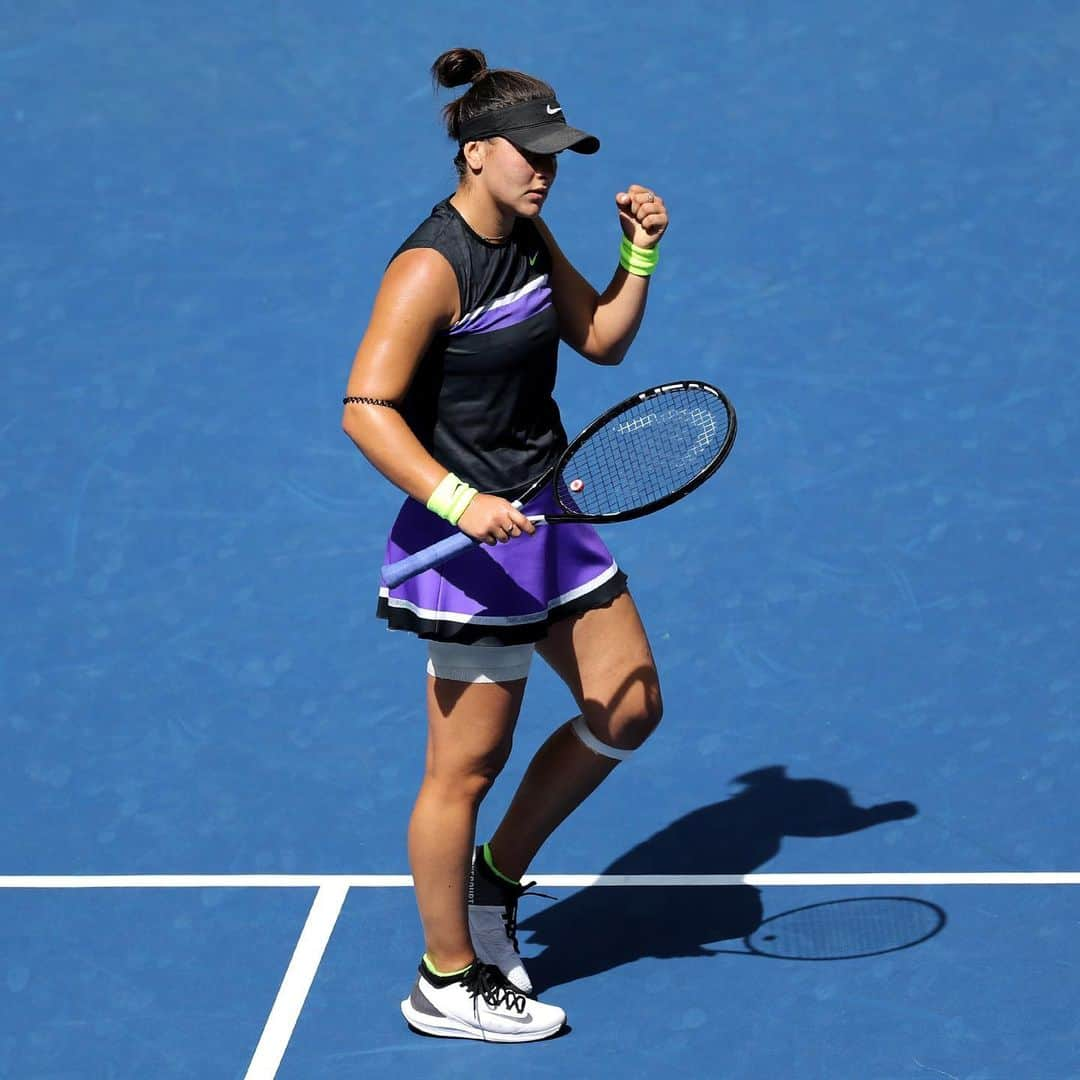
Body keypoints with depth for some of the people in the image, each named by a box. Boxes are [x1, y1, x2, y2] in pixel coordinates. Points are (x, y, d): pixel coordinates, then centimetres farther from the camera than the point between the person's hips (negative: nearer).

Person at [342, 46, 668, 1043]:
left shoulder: (528, 237, 7)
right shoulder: (430, 269, -19)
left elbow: (602, 340, 17)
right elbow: (367, 410, -22)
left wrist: (640, 252, 3)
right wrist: (457, 499, -31)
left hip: (547, 518, 9)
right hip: (472, 541, -9)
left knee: (629, 709, 14)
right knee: (468, 764, 1)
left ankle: (495, 879, 31)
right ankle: (448, 984, 16)